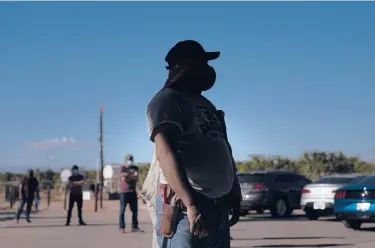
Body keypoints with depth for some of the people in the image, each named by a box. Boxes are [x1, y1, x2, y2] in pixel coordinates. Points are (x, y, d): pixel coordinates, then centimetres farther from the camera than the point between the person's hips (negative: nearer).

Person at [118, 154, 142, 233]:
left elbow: (137, 178, -1)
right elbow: (124, 178, -13)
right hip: (124, 192, -5)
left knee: (135, 210, 4)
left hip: (133, 192, 5)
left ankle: (134, 227, 10)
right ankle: (121, 227, 0)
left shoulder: (135, 168, 14)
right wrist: (132, 176, -9)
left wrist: (128, 176, -11)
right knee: (122, 210, -3)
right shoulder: (123, 168, 1)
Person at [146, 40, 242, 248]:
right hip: (184, 209, -9)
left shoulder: (206, 105, 22)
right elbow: (165, 153, -20)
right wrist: (191, 204, -31)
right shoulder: (168, 100, -6)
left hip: (217, 209, 9)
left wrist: (234, 197, 18)